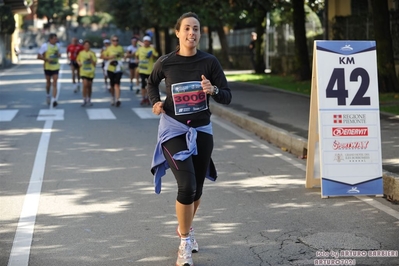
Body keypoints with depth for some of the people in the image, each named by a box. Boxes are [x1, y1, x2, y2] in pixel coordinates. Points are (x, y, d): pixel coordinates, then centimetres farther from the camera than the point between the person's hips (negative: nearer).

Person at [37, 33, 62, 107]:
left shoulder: (57, 45, 4)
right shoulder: (45, 46, -10)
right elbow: (39, 56, -11)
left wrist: (59, 54, -1)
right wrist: (47, 59, -23)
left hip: (55, 67, 2)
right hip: (48, 67, -2)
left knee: (55, 84, -8)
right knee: (48, 82, 13)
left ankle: (54, 100, -15)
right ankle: (48, 95, 39)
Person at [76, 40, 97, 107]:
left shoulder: (92, 53, 1)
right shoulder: (81, 53, 3)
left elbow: (95, 63, 0)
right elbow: (77, 60, 18)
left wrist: (91, 59, -17)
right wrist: (79, 63, -3)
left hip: (91, 72, 1)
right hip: (83, 72, -1)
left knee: (89, 86, 9)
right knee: (85, 85, -16)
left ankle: (89, 100, 24)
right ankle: (84, 100, -7)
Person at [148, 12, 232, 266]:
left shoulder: (209, 61, -7)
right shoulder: (166, 62, -8)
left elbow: (227, 96, -5)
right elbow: (152, 83, 14)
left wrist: (213, 90, -25)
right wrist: (156, 102, -4)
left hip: (201, 130, 3)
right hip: (174, 129, -3)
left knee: (197, 188, 14)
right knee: (187, 185, -18)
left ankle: (186, 228, 42)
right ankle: (185, 243, -2)